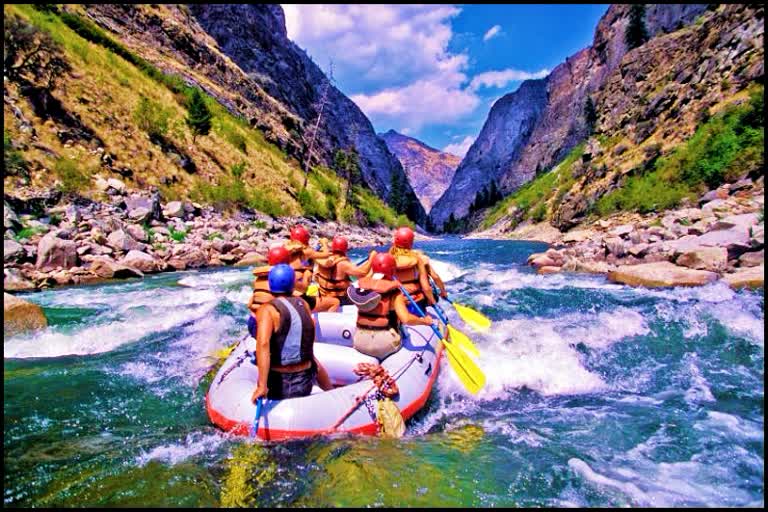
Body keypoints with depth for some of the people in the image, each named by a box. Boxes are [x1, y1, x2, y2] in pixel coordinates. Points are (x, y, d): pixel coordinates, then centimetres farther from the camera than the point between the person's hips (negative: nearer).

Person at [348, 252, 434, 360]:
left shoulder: (361, 284, 3)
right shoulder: (394, 292, -10)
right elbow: (406, 319, -20)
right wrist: (425, 321, -2)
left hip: (360, 343, 5)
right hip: (385, 344, -4)